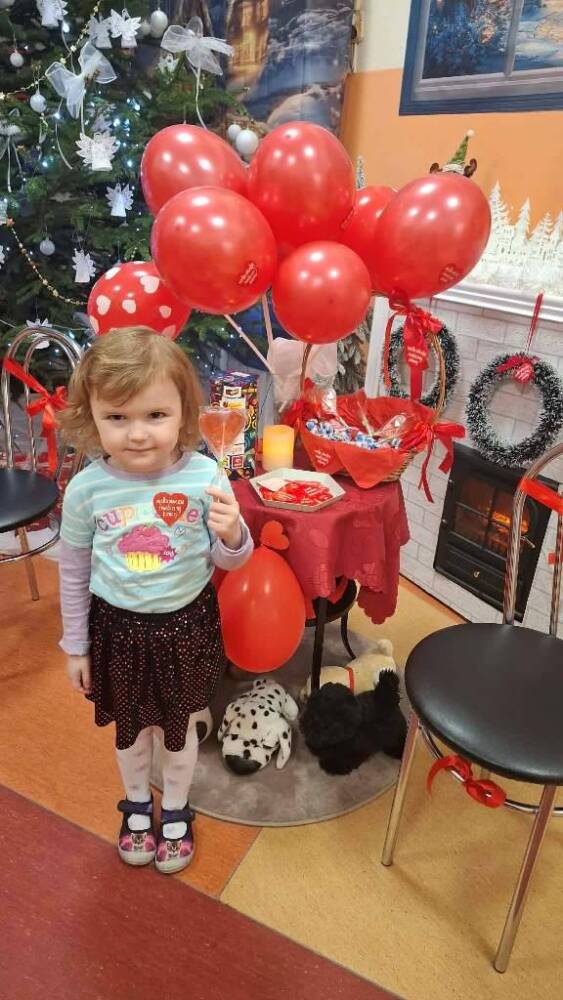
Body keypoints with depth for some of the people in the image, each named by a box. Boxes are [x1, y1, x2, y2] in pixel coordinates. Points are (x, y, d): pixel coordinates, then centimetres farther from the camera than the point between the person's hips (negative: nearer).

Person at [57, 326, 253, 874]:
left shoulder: (203, 476, -20)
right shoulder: (86, 489, -18)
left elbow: (227, 562, -7)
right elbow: (73, 571, -3)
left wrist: (231, 535, -31)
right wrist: (75, 645, 5)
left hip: (186, 624, 0)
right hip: (117, 628, 1)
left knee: (179, 726, 22)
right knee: (130, 728, 24)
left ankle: (175, 808, 51)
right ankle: (137, 802, 55)